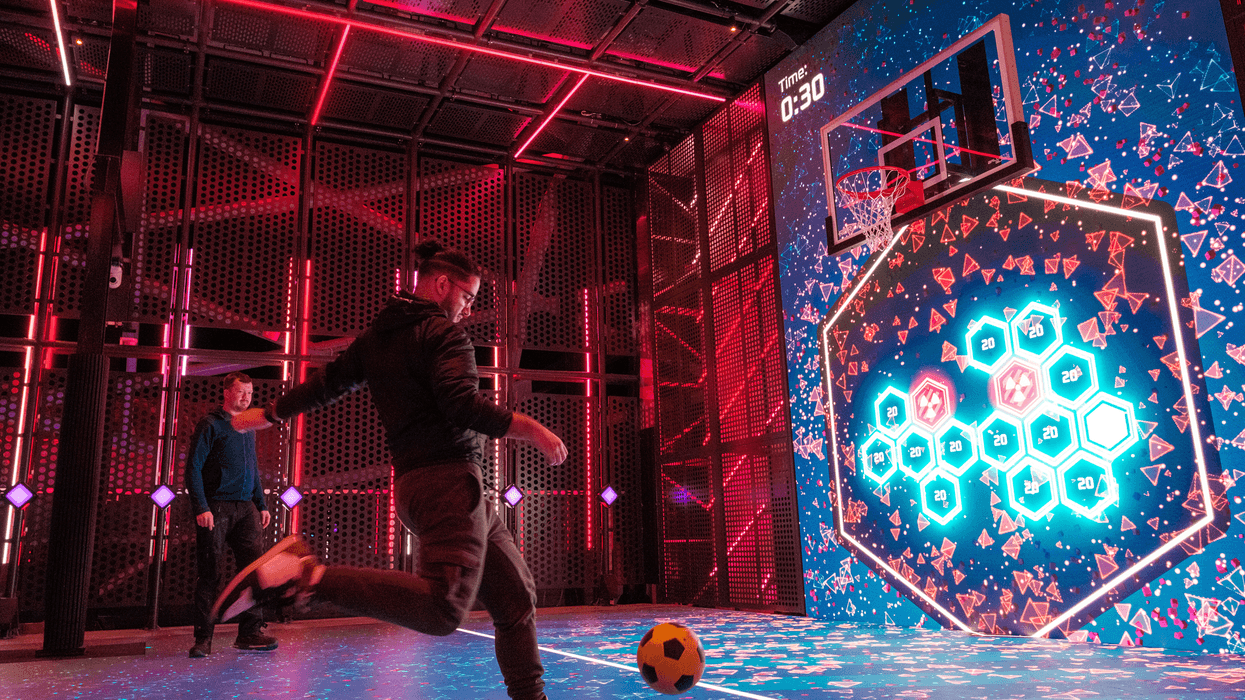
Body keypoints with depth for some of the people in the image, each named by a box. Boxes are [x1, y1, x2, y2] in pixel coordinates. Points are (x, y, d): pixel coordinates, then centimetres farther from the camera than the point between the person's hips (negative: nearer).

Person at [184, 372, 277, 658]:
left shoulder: (248, 428, 19)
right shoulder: (210, 424, -2)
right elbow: (193, 468, -7)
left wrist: (262, 505, 18)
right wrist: (201, 508, -15)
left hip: (246, 508, 6)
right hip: (216, 507, -6)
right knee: (211, 573, -2)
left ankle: (250, 632, 3)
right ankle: (203, 639, 8)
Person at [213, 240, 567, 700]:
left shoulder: (376, 338, 20)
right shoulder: (445, 334, -5)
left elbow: (327, 384, 28)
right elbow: (463, 405, -20)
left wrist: (268, 414, 41)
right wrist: (532, 429, -13)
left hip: (415, 482, 10)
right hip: (449, 478, -10)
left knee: (516, 596, 12)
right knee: (444, 608, -24)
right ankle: (305, 576, -22)